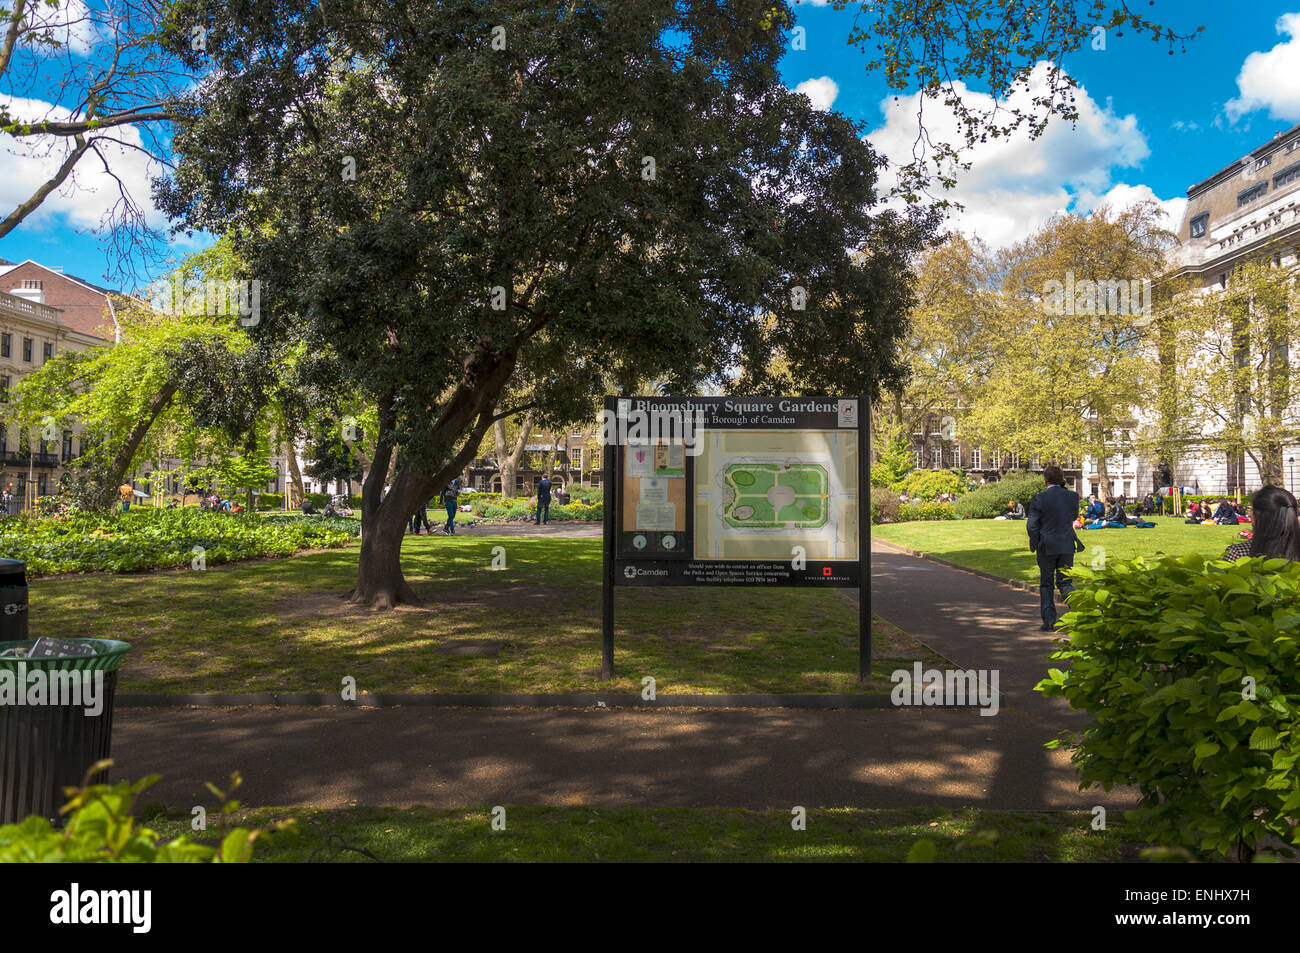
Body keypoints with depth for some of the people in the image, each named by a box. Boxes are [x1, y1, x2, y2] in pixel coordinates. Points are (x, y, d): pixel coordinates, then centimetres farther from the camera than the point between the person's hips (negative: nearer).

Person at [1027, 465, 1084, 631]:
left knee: (1046, 585, 10)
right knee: (1064, 582, 13)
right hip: (1067, 546, 3)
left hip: (1047, 547, -3)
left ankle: (1049, 621, 9)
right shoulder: (1072, 496, -2)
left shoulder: (1039, 499, -13)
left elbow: (1032, 526, -13)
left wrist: (1035, 544, 6)